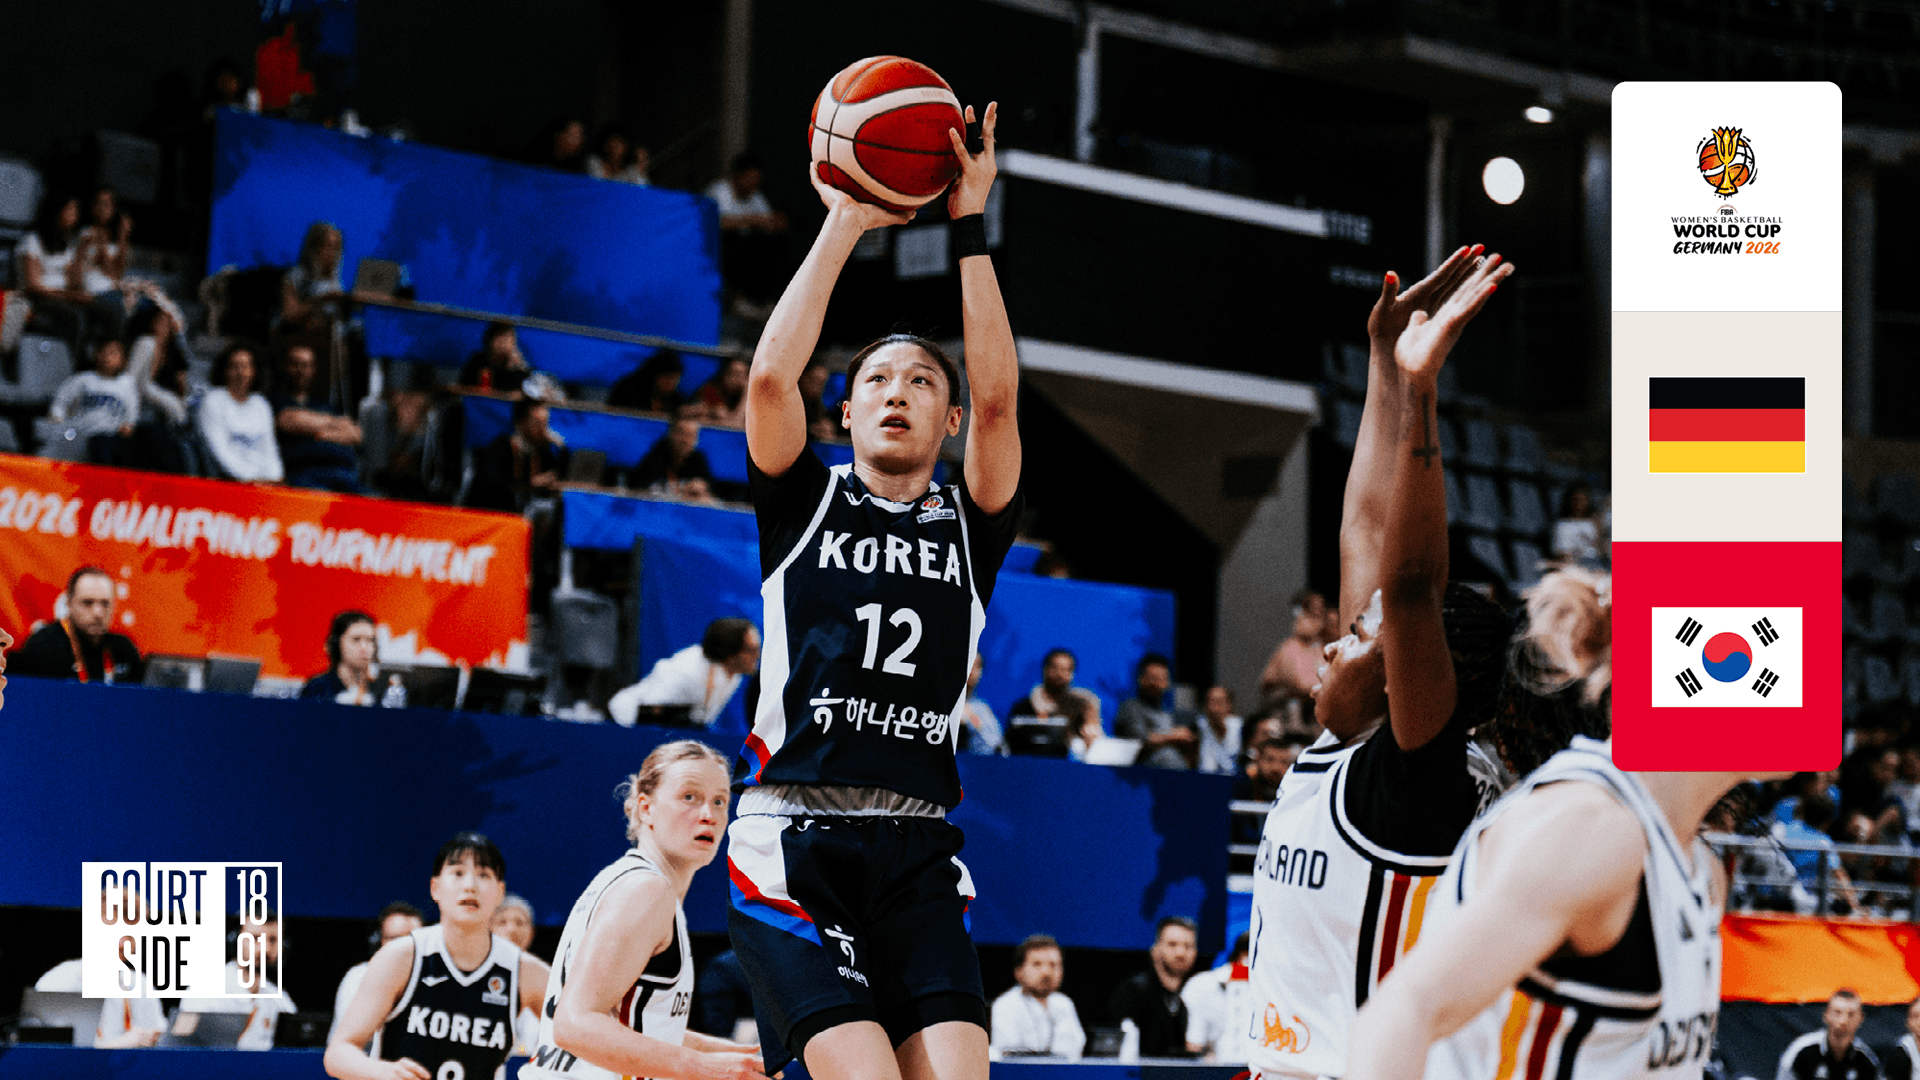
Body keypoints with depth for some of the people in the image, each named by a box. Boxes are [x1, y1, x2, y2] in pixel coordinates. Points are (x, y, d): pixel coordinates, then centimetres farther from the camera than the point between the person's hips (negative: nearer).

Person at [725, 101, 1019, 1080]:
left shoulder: (970, 526, 16)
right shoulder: (805, 503, 12)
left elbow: (997, 398, 0)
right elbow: (772, 376, -5)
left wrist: (968, 227, -4)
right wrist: (844, 226, -3)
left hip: (915, 855, 3)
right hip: (792, 842, -3)